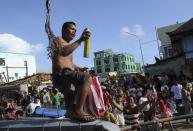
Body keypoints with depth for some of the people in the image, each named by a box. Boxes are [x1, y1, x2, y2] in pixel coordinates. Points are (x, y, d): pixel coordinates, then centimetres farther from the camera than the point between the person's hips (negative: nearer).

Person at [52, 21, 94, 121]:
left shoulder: (67, 45, 31)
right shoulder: (58, 40, 2)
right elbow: (64, 52, -23)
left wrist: (79, 69, 16)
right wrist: (80, 40, -27)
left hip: (66, 78, 11)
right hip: (61, 75, -11)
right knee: (87, 78, -30)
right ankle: (78, 111, -30)